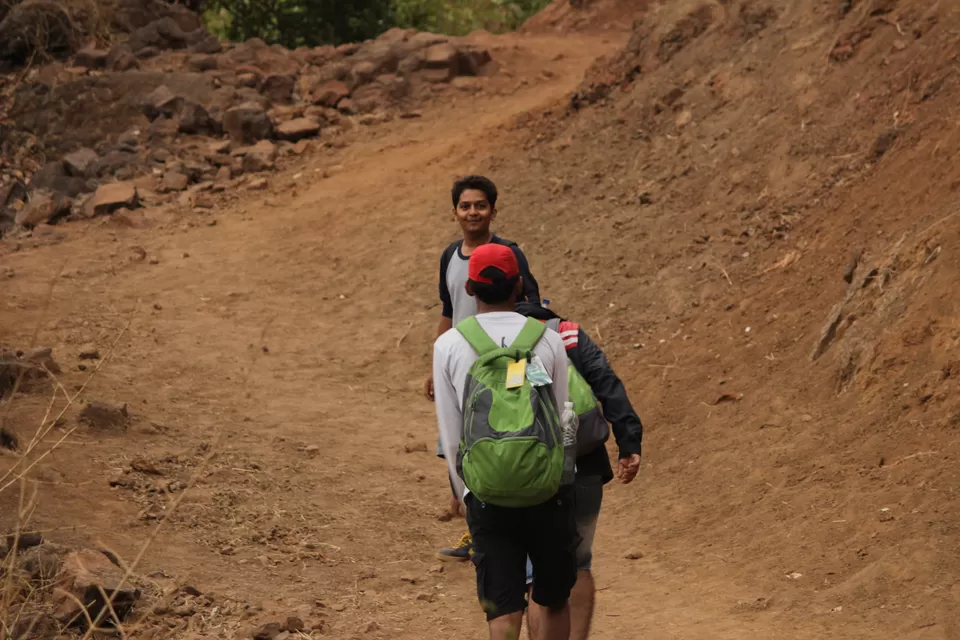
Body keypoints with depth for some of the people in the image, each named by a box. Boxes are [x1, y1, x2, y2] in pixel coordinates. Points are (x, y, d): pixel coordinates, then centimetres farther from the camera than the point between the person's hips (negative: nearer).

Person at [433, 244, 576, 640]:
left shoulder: (448, 346, 1)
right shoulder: (548, 341, 1)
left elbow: (450, 434, 5)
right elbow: (563, 421, 7)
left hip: (487, 500, 0)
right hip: (548, 495, 0)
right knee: (554, 601, 18)